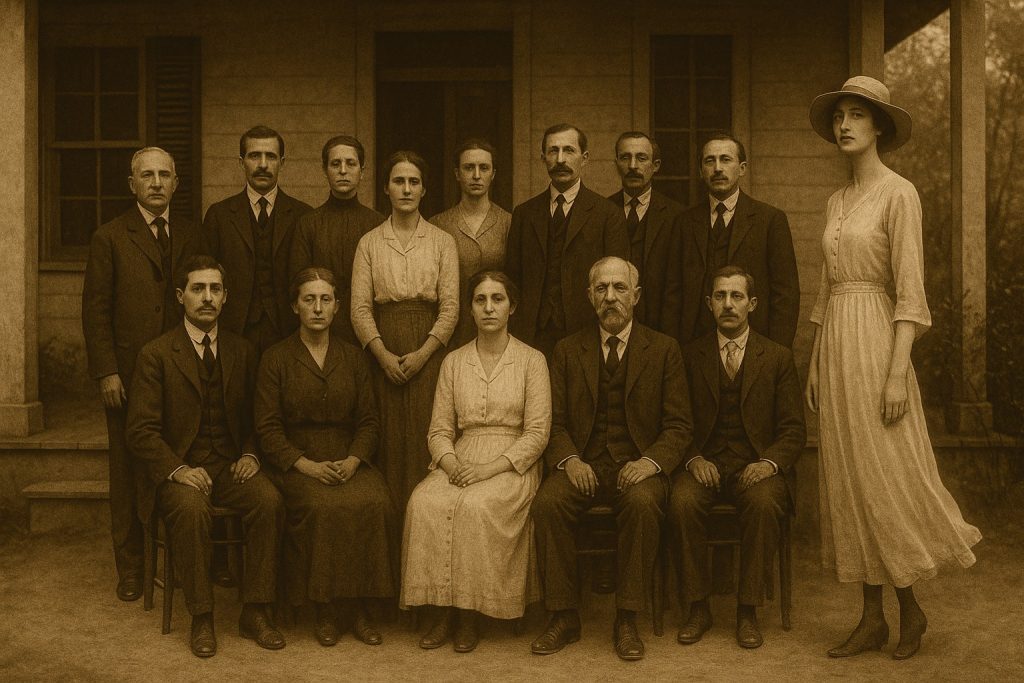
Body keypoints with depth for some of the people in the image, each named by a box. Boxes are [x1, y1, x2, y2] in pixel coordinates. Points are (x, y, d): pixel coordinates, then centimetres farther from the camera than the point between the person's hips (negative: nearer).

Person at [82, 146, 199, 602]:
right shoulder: (109, 238, 2)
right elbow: (95, 310, -1)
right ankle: (130, 569, 17)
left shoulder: (192, 236, 10)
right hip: (127, 374, -2)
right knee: (128, 473, 6)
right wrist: (106, 372, -9)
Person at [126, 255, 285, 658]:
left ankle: (254, 612, -16)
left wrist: (249, 454, -2)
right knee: (192, 509, -35)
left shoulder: (242, 352, 12)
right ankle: (201, 618, -19)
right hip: (180, 468, -3)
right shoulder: (155, 355, 0)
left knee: (269, 500, -27)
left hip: (231, 466, 3)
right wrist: (178, 469, -20)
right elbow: (141, 430, -5)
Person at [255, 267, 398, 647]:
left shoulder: (353, 358, 14)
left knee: (375, 503, -29)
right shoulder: (275, 359, 5)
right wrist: (307, 465, -15)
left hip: (349, 462, 3)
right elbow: (267, 428, -1)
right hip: (297, 464, -2)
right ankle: (325, 609, -16)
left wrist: (353, 460, -9)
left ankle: (356, 605, -14)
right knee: (323, 507, -33)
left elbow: (369, 421, 11)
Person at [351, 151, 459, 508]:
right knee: (389, 442, 0)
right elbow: (360, 307, 2)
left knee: (425, 440, -4)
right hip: (383, 354, 1)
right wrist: (383, 354, -11)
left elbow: (450, 307, 0)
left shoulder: (442, 241, 6)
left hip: (428, 354, 0)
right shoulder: (369, 242, 8)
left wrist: (422, 353, -12)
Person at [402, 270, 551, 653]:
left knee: (476, 506, -34)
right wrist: (450, 463, -11)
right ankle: (443, 609, -18)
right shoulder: (453, 362, 14)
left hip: (512, 466, -3)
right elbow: (440, 430, 11)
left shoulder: (531, 360, 4)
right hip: (461, 461, 3)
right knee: (425, 503, -28)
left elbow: (537, 432, -3)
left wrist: (491, 467, -16)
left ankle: (468, 614, -18)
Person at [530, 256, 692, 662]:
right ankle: (564, 617, -14)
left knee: (643, 503, -35)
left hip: (637, 465, -1)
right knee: (547, 502, -29)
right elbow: (555, 421, 8)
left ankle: (627, 621, -20)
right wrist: (569, 459, -13)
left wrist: (652, 460, -16)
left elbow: (679, 425, 3)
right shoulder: (567, 351, 13)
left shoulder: (663, 350, 8)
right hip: (582, 465, 2)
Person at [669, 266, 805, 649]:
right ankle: (698, 608, -16)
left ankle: (748, 612, -20)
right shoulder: (690, 356, 11)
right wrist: (693, 459, -12)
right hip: (705, 463, 1)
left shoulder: (778, 358, 9)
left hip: (756, 466, 0)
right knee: (682, 501, -32)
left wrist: (770, 463, -15)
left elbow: (793, 430, 5)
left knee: (764, 501, -34)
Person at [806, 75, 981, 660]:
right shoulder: (838, 201, 15)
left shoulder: (899, 193, -6)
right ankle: (873, 620, 15)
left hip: (873, 342, -7)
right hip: (834, 347, 7)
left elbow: (911, 291, -12)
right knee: (849, 486, 7)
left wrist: (898, 372, -19)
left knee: (886, 480, -3)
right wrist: (816, 365, 14)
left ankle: (911, 610, 16)